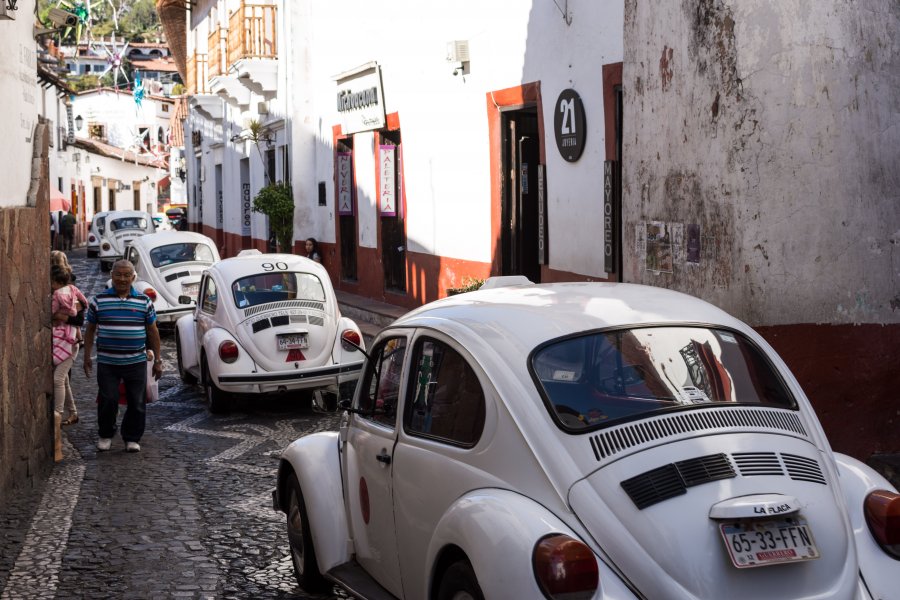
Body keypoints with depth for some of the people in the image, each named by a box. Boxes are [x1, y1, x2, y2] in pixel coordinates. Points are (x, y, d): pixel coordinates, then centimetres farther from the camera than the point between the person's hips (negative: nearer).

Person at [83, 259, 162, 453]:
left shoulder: (144, 301, 5)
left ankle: (132, 438, 20)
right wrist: (87, 357, 6)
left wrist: (157, 360, 7)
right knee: (108, 401, 1)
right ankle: (105, 435, 22)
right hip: (107, 362, -1)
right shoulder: (99, 300, 3)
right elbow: (90, 329, 10)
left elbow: (152, 331, 9)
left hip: (136, 362, 1)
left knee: (137, 403, 5)